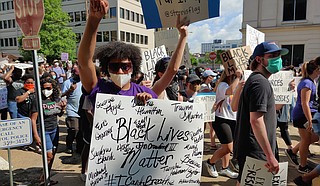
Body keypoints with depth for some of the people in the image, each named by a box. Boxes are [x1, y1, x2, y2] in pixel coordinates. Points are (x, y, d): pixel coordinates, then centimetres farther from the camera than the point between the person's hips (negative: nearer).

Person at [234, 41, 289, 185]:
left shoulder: (253, 79, 15)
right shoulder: (261, 83, -18)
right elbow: (256, 120, -26)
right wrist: (270, 156, -23)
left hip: (247, 149, 10)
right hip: (254, 152, -10)